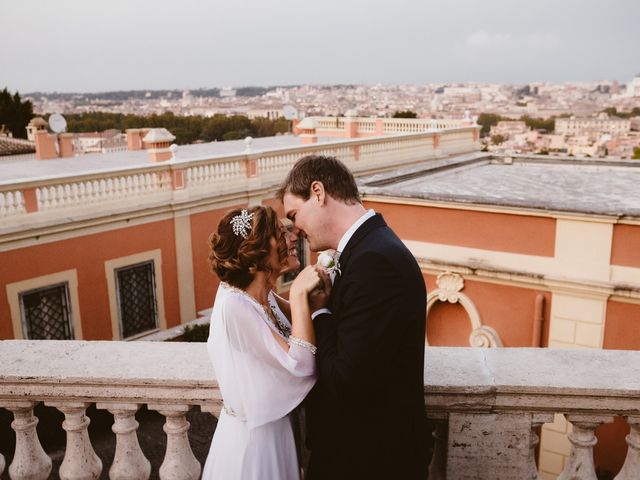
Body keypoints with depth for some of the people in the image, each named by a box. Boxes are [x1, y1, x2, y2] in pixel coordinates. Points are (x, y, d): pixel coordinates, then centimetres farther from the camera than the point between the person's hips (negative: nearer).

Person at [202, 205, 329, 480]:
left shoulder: (262, 293, -3)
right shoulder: (235, 305, -28)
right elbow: (300, 363, -27)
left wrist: (309, 293, -5)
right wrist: (299, 293, -27)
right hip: (254, 435, -8)